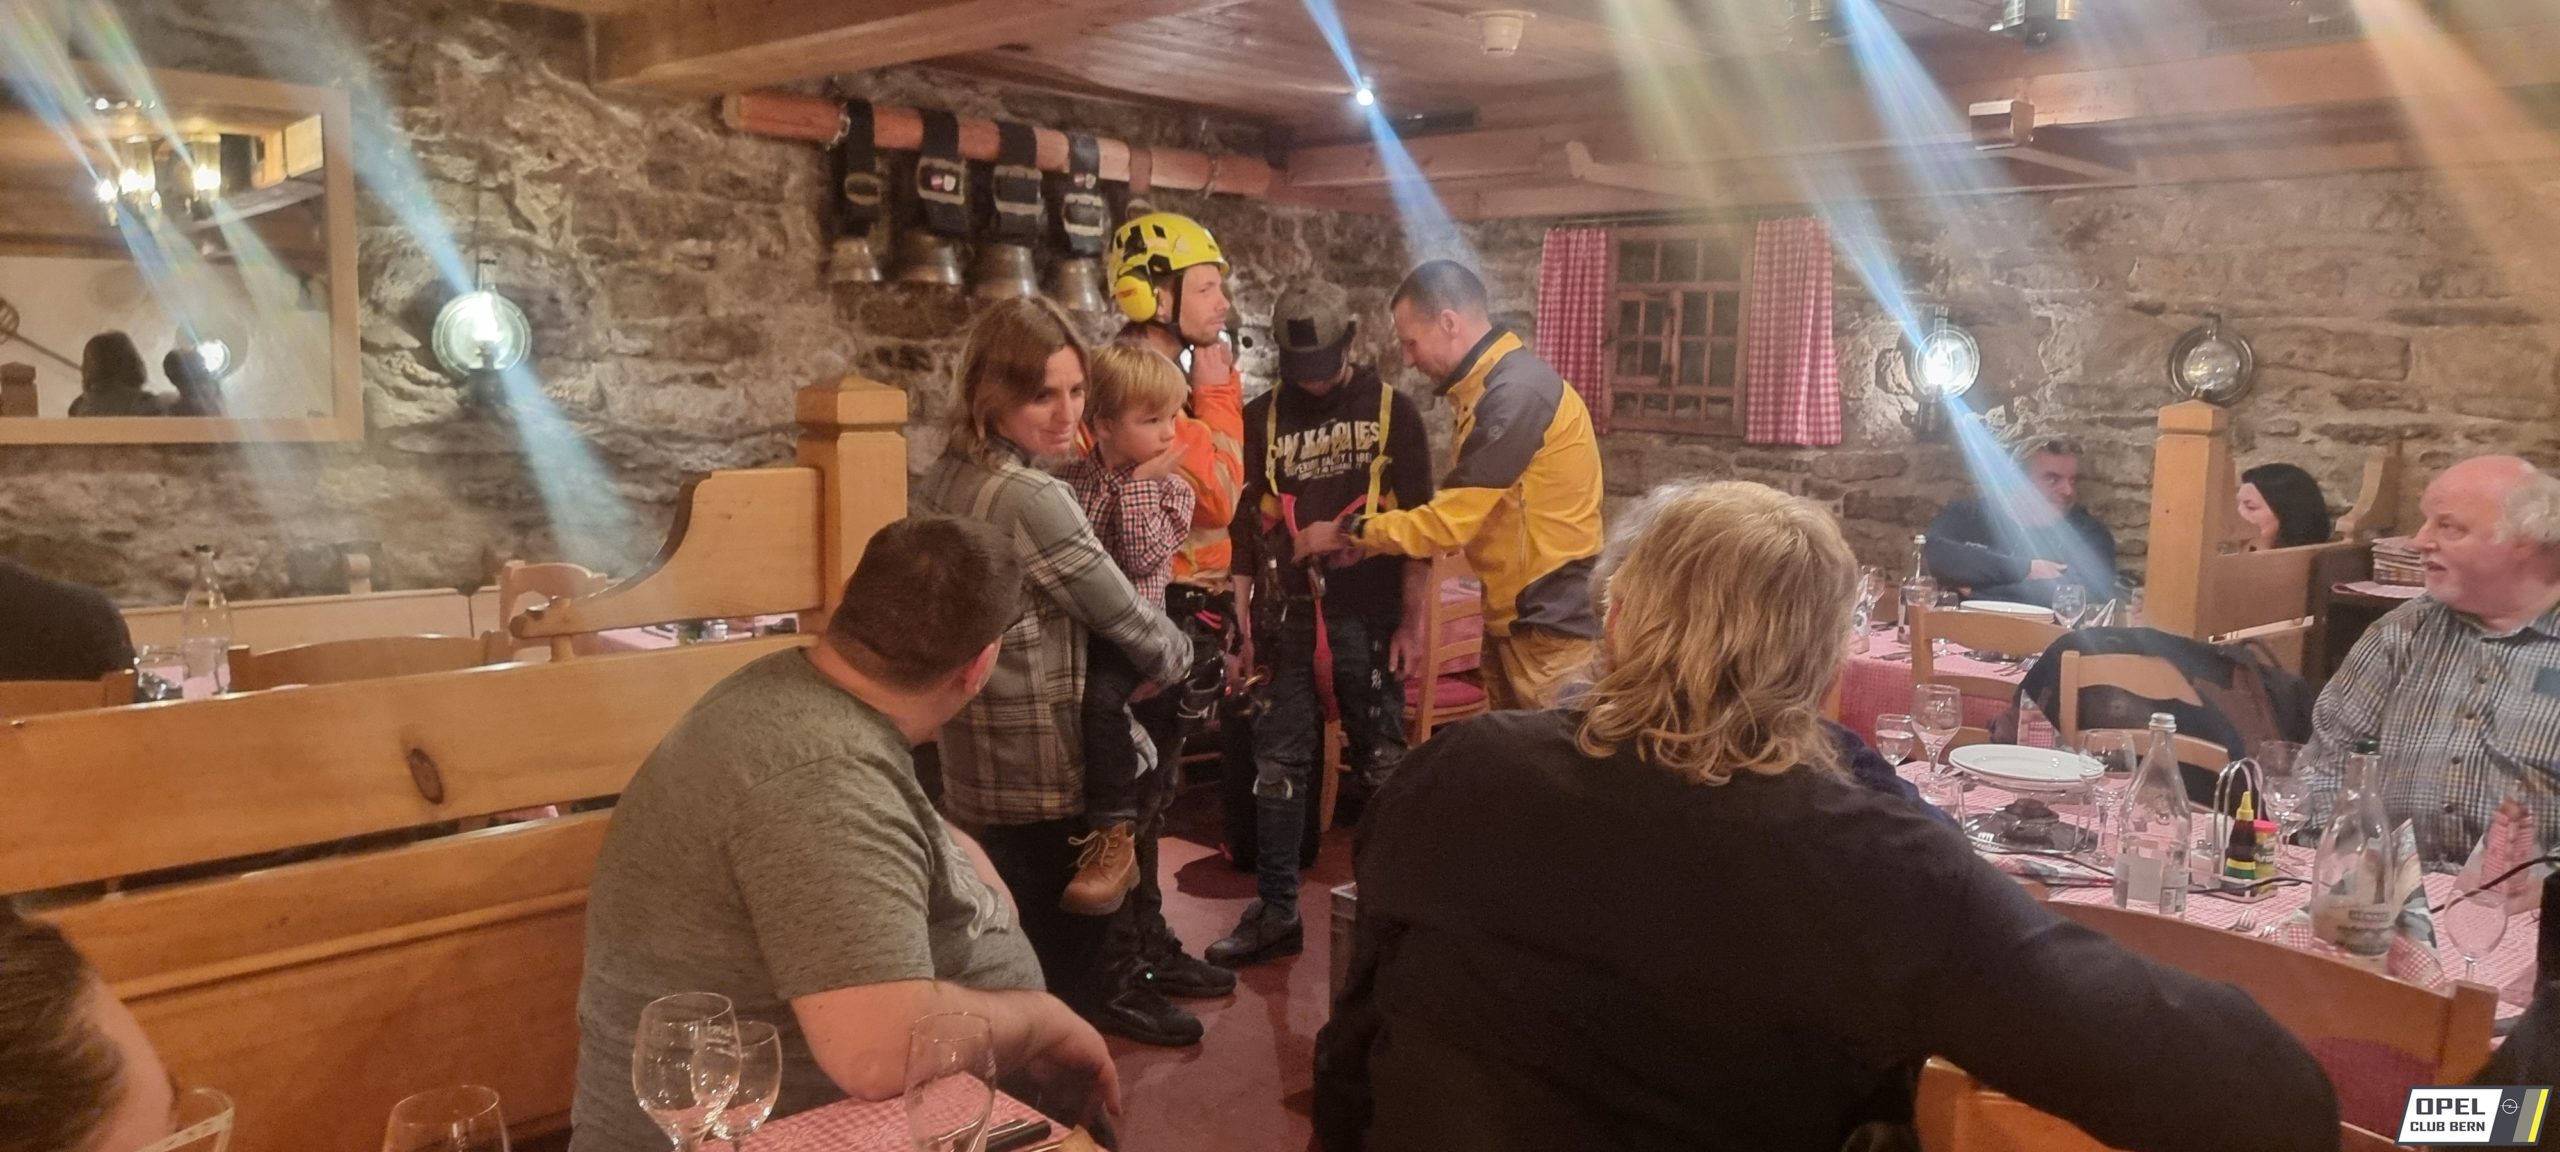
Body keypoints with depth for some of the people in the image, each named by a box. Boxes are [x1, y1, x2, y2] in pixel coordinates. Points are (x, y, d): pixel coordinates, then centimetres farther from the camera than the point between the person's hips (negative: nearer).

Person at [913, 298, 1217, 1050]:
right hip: (1051, 770, -9)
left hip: (973, 762, 9)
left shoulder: (940, 481, 4)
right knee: (1066, 966, 10)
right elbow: (1123, 615, -18)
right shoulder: (1032, 498, -24)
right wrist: (1178, 657, 1)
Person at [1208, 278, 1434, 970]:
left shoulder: (1392, 412, 1)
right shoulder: (1262, 418, 7)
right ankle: (1276, 912, 16)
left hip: (1368, 619, -2)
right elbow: (1244, 526, 8)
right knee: (1279, 769, 6)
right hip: (1287, 620, 2)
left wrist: (1413, 621, -6)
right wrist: (1243, 622, 3)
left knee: (1383, 766, 7)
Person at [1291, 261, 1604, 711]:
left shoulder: (1516, 393, -21)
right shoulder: (1494, 386, 12)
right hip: (1514, 618, 10)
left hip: (1551, 624, -10)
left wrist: (1349, 533, -7)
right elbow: (1461, 508, 15)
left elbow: (1449, 522, -20)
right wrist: (1368, 535, 6)